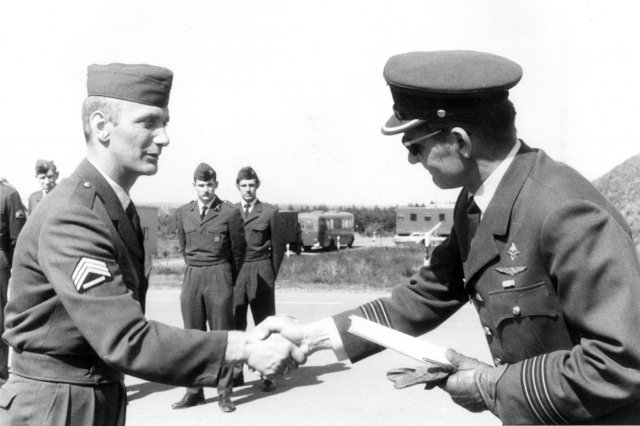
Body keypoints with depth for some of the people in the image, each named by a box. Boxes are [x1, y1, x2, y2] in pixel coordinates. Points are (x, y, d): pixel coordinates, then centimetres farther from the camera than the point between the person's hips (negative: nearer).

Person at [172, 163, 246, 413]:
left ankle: (224, 394, 7)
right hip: (191, 278, 4)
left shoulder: (230, 213, -5)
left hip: (219, 277, -4)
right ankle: (194, 391, 16)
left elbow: (238, 250, 5)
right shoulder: (183, 213, 7)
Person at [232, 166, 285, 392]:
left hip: (260, 273, -2)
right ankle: (236, 372, 10)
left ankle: (267, 375, 3)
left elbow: (278, 246, 6)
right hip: (235, 274, 2)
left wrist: (271, 275, 5)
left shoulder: (269, 212, 3)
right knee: (235, 325, 2)